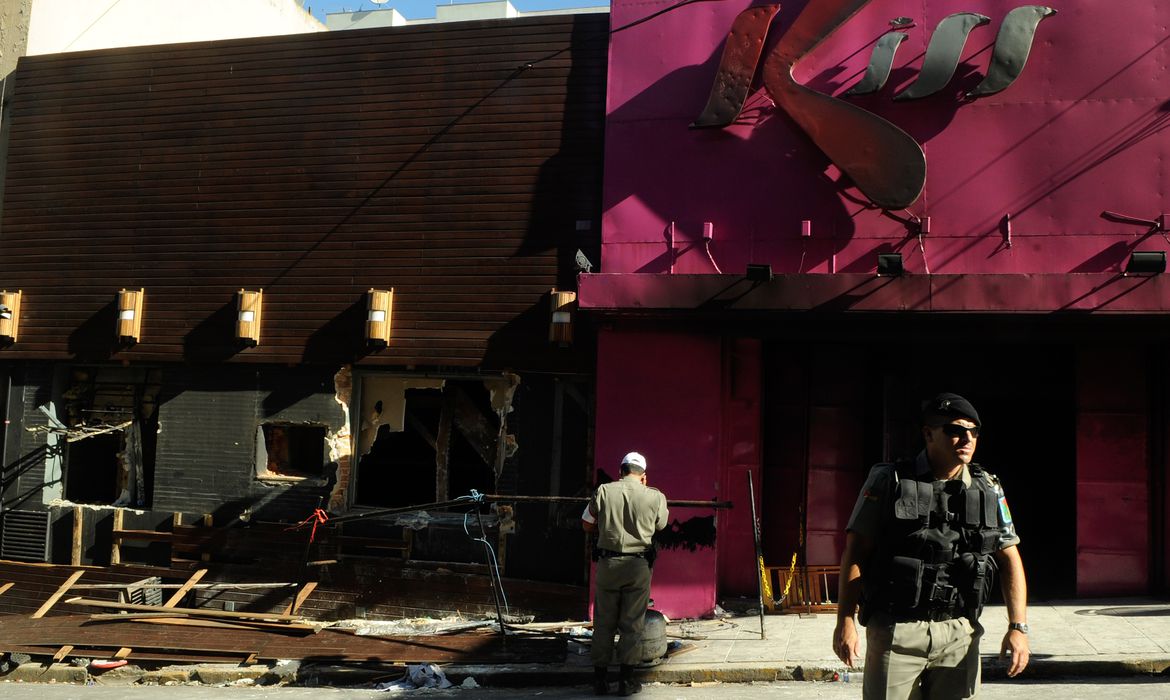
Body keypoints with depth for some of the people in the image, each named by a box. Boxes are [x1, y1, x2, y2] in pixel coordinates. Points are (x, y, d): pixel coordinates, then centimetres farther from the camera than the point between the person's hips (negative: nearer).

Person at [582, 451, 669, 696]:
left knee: (604, 623, 10)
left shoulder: (604, 491, -3)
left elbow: (587, 525, 6)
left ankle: (600, 678, 15)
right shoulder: (654, 496, -3)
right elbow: (660, 525, 16)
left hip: (607, 563, 1)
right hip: (638, 566, -1)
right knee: (632, 624, 8)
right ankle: (627, 679, 11)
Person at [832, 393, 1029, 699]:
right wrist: (845, 622, -9)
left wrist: (1018, 626, 1)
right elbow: (855, 553, -4)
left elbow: (1010, 559, 10)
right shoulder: (888, 481, -3)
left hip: (958, 634, 3)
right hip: (895, 631, -3)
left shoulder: (988, 490, 7)